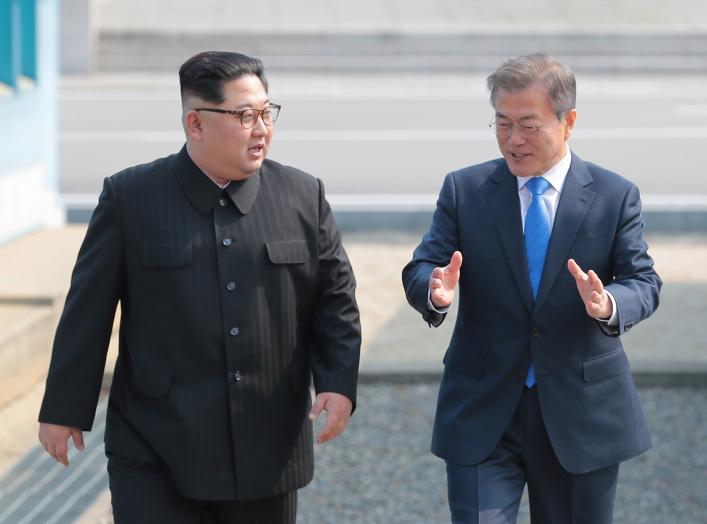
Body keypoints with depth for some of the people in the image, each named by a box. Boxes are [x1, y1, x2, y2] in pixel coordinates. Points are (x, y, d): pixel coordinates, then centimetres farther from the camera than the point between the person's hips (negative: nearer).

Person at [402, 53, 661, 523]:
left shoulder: (615, 197, -1)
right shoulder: (464, 190, 1)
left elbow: (644, 283, -6)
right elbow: (420, 269, -3)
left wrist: (609, 305, -30)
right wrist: (434, 291, -28)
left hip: (582, 413, 1)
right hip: (482, 416, 0)